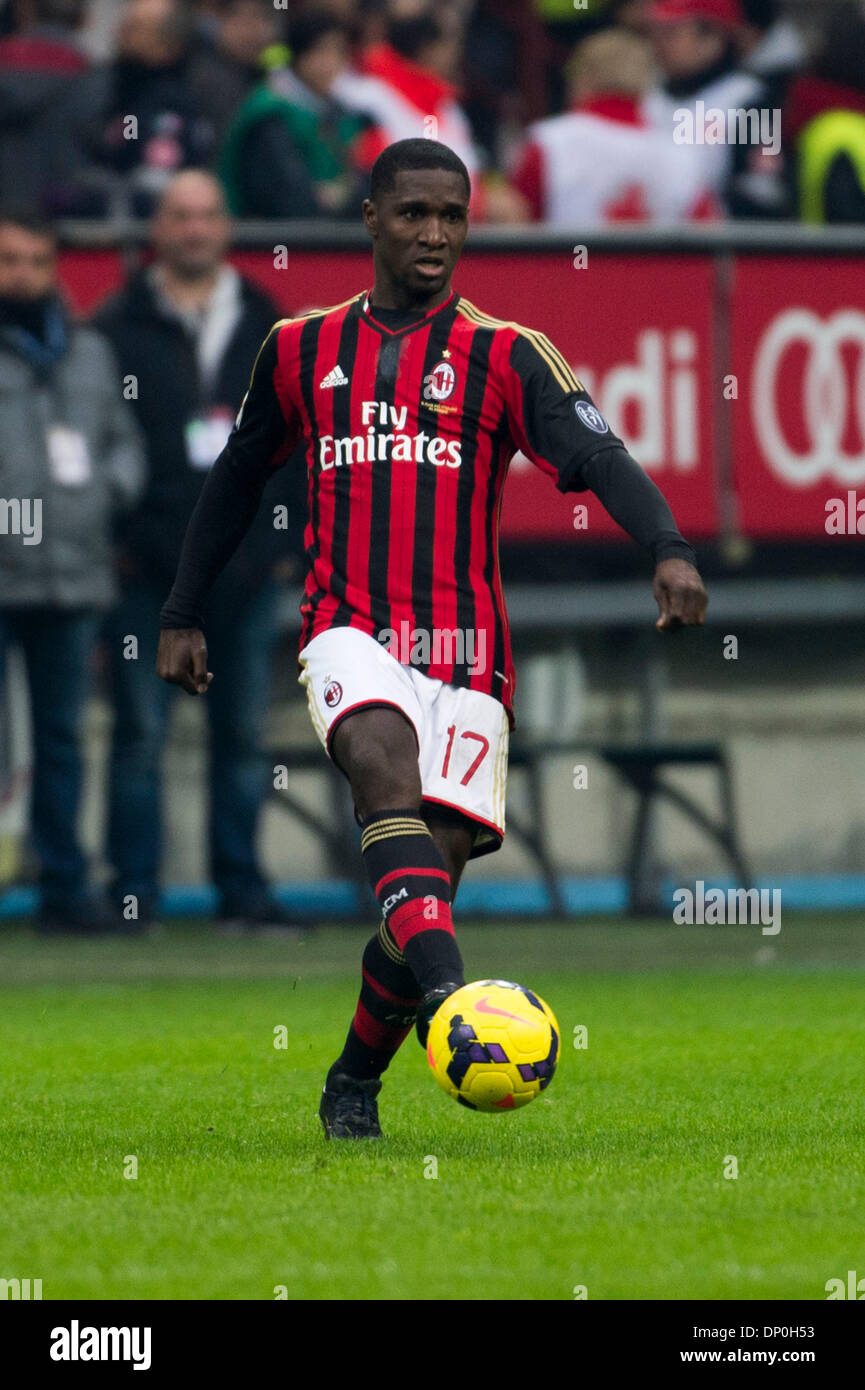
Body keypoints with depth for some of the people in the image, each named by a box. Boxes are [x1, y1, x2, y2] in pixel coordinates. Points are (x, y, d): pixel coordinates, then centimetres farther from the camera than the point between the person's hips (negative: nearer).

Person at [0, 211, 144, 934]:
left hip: (74, 575, 5)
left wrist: (114, 487, 4)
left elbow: (124, 435, 23)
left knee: (62, 734, 11)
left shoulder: (90, 351, 16)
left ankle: (66, 886, 16)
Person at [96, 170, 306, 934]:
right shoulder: (119, 327, 0)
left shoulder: (268, 327, 11)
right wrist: (113, 541, -7)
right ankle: (135, 891, 2)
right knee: (141, 735, -2)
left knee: (243, 733, 6)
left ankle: (242, 885, 12)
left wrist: (289, 531, 8)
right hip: (149, 564, -3)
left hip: (246, 564, 3)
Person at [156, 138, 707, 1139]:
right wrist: (182, 616, 22)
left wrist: (667, 550, -29)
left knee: (435, 864, -3)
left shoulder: (506, 357, 4)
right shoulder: (302, 350, 11)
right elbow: (236, 480, 23)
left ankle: (354, 1082, 19)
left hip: (465, 647, 0)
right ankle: (448, 997, -50)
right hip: (348, 635, 0)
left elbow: (596, 456, -11)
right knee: (388, 765, -32)